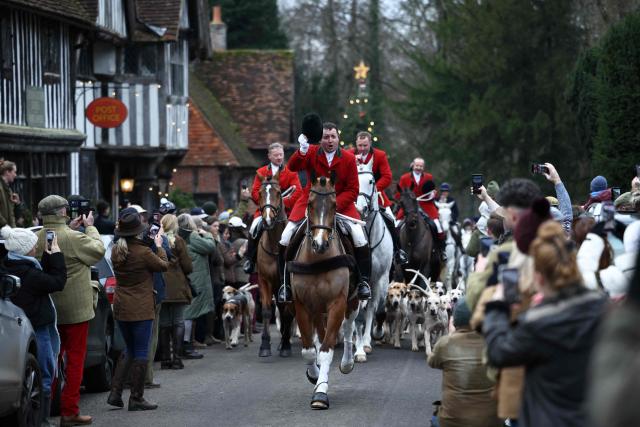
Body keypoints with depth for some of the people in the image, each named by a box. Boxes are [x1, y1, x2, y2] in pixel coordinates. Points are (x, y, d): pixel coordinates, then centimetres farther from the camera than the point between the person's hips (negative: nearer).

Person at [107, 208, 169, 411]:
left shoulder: (116, 251, 2)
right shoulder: (144, 252, -18)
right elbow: (164, 265, -1)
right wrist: (159, 246, 13)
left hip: (120, 308, 7)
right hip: (141, 309, -7)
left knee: (129, 349, 19)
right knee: (141, 352, 2)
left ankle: (115, 393, 13)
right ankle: (136, 398, 5)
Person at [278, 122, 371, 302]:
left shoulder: (348, 158, -7)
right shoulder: (312, 153, -6)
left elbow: (352, 191, -6)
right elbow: (293, 167, -23)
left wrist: (335, 204, -21)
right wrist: (302, 151, -41)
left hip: (340, 203, 0)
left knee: (359, 237, -18)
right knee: (286, 237, -12)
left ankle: (363, 281, 0)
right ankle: (285, 283, 4)